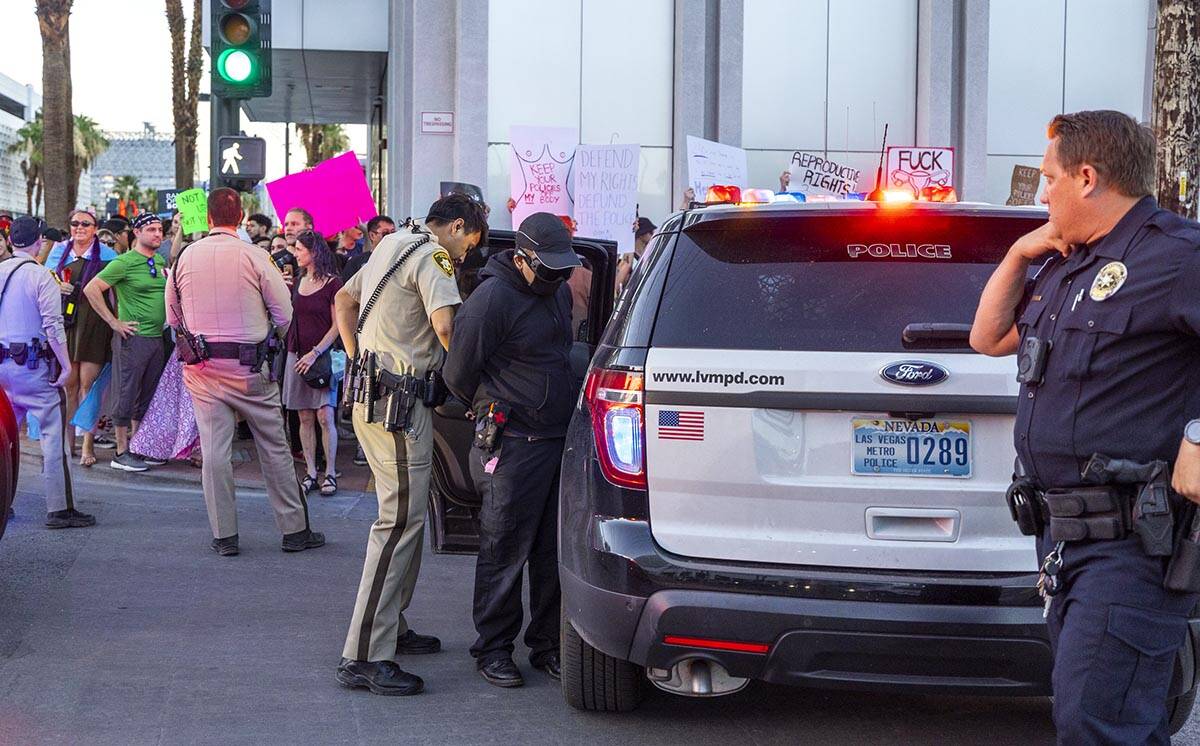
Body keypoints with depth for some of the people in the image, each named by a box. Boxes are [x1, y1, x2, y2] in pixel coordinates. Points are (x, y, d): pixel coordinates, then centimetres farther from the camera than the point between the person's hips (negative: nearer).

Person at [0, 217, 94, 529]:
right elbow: (53, 326, -16)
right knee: (54, 433, -3)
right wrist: (66, 364, -9)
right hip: (34, 364, -6)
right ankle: (59, 509, -5)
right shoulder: (41, 276, -10)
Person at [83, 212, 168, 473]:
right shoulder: (124, 262, -11)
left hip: (157, 337, 7)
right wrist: (114, 323, -14)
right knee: (128, 395, -2)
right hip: (136, 337, -7)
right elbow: (91, 289, -16)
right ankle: (121, 453, 4)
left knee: (147, 396, 12)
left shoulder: (160, 262, 11)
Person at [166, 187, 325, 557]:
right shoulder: (254, 257, -9)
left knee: (214, 449, 5)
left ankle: (224, 534, 6)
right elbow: (285, 314, -5)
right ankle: (295, 529, 12)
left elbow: (173, 318, 9)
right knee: (274, 447, 7)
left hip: (202, 369, 2)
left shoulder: (185, 257, 0)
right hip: (249, 366, -2)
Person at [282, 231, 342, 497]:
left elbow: (338, 325, -9)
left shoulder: (332, 283, -5)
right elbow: (286, 316, 18)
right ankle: (311, 473, 9)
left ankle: (330, 473, -1)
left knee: (325, 415, -8)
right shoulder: (298, 282, 13)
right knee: (305, 417, 5)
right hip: (296, 355, 6)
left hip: (321, 356, -6)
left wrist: (315, 353, -15)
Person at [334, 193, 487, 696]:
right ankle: (363, 657, -14)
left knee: (405, 514, 19)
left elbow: (344, 300, 31)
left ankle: (390, 628, 27)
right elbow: (446, 324, -25)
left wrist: (358, 361, 25)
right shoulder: (432, 255, -11)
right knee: (401, 519, -11)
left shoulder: (393, 245, 20)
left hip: (373, 392, 11)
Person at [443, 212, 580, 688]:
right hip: (513, 446, -7)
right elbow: (457, 373, -9)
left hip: (559, 439, 8)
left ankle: (547, 644, 19)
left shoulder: (558, 291, 14)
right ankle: (493, 649, 8)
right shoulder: (492, 299, -13)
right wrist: (494, 413, 5)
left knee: (554, 550, 10)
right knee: (504, 551, -2)